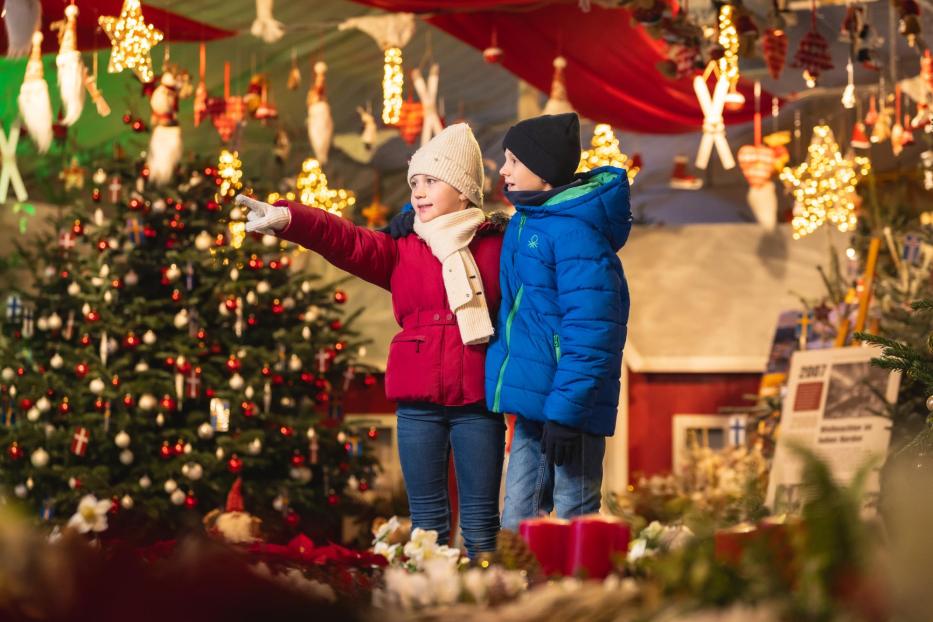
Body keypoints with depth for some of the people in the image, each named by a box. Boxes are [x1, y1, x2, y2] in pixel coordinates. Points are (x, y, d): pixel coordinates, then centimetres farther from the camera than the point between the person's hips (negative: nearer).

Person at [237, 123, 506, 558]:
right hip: (418, 403, 2)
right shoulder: (402, 249, 8)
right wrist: (286, 218, -23)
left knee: (480, 522, 3)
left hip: (477, 402, -2)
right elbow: (345, 240, -7)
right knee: (427, 521, 6)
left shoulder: (496, 247, 4)